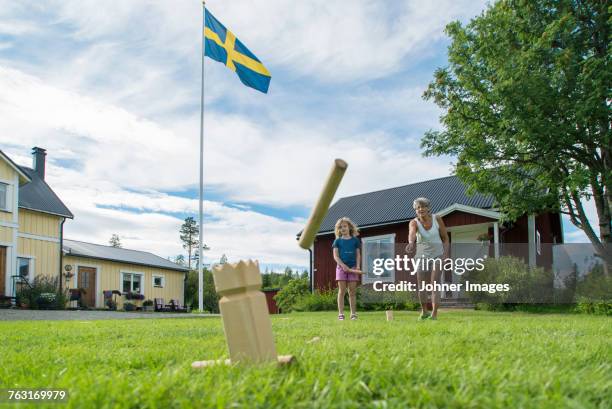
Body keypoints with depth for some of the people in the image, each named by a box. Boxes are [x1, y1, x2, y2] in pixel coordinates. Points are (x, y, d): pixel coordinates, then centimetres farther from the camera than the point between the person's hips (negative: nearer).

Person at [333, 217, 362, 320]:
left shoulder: (355, 240, 9)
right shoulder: (337, 241, 7)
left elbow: (358, 255, 9)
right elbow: (335, 256, 1)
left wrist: (358, 266, -5)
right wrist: (343, 265, -13)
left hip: (352, 268, 1)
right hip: (341, 267, -1)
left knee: (352, 291, 1)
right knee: (342, 291, -2)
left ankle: (353, 313, 5)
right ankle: (341, 313, -2)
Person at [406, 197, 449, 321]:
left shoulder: (437, 219, -11)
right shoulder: (414, 222, -17)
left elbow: (445, 238, -1)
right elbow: (411, 233, -41)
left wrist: (445, 255, -11)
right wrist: (411, 243, -63)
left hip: (437, 255, -1)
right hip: (422, 256, 1)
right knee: (421, 286, 4)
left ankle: (434, 314, -13)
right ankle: (424, 311, 26)